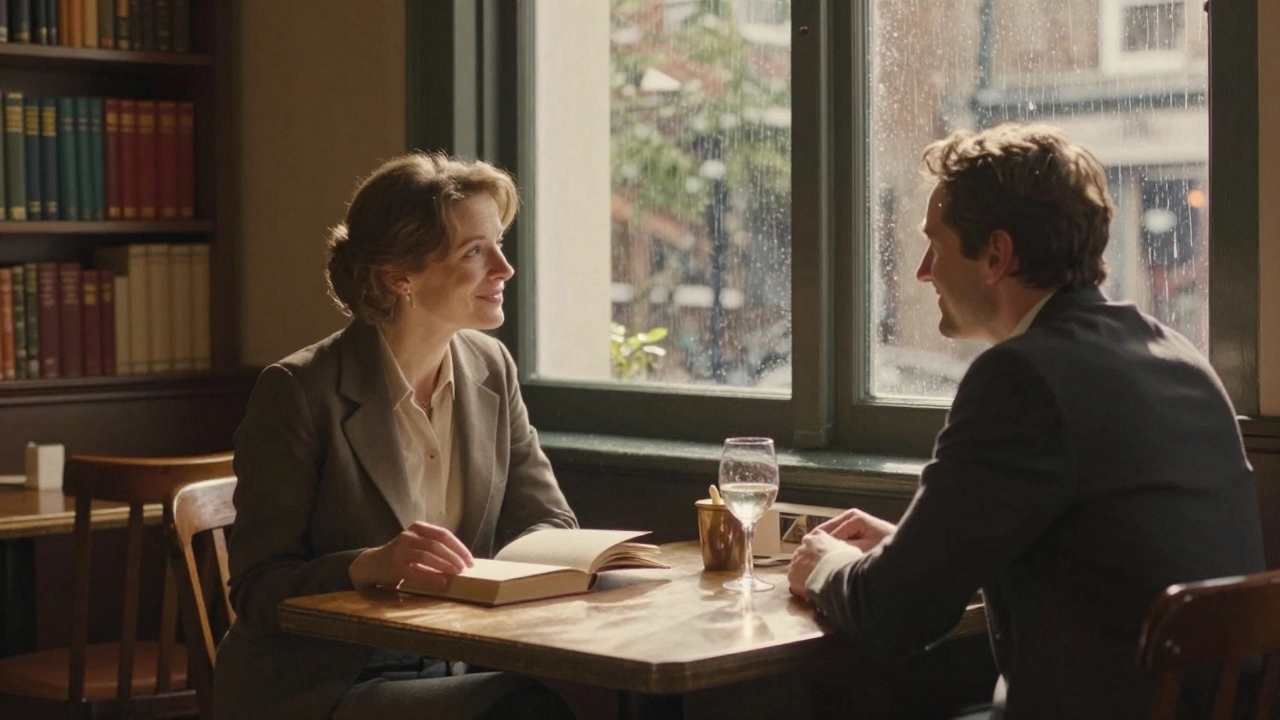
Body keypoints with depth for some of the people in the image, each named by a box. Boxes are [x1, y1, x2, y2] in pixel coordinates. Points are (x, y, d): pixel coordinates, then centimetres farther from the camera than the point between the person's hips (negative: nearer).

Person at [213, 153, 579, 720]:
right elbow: (256, 588, -12)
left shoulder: (491, 368, 6)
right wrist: (370, 565, -31)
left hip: (446, 671, 6)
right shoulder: (299, 391, -13)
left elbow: (547, 524, 8)